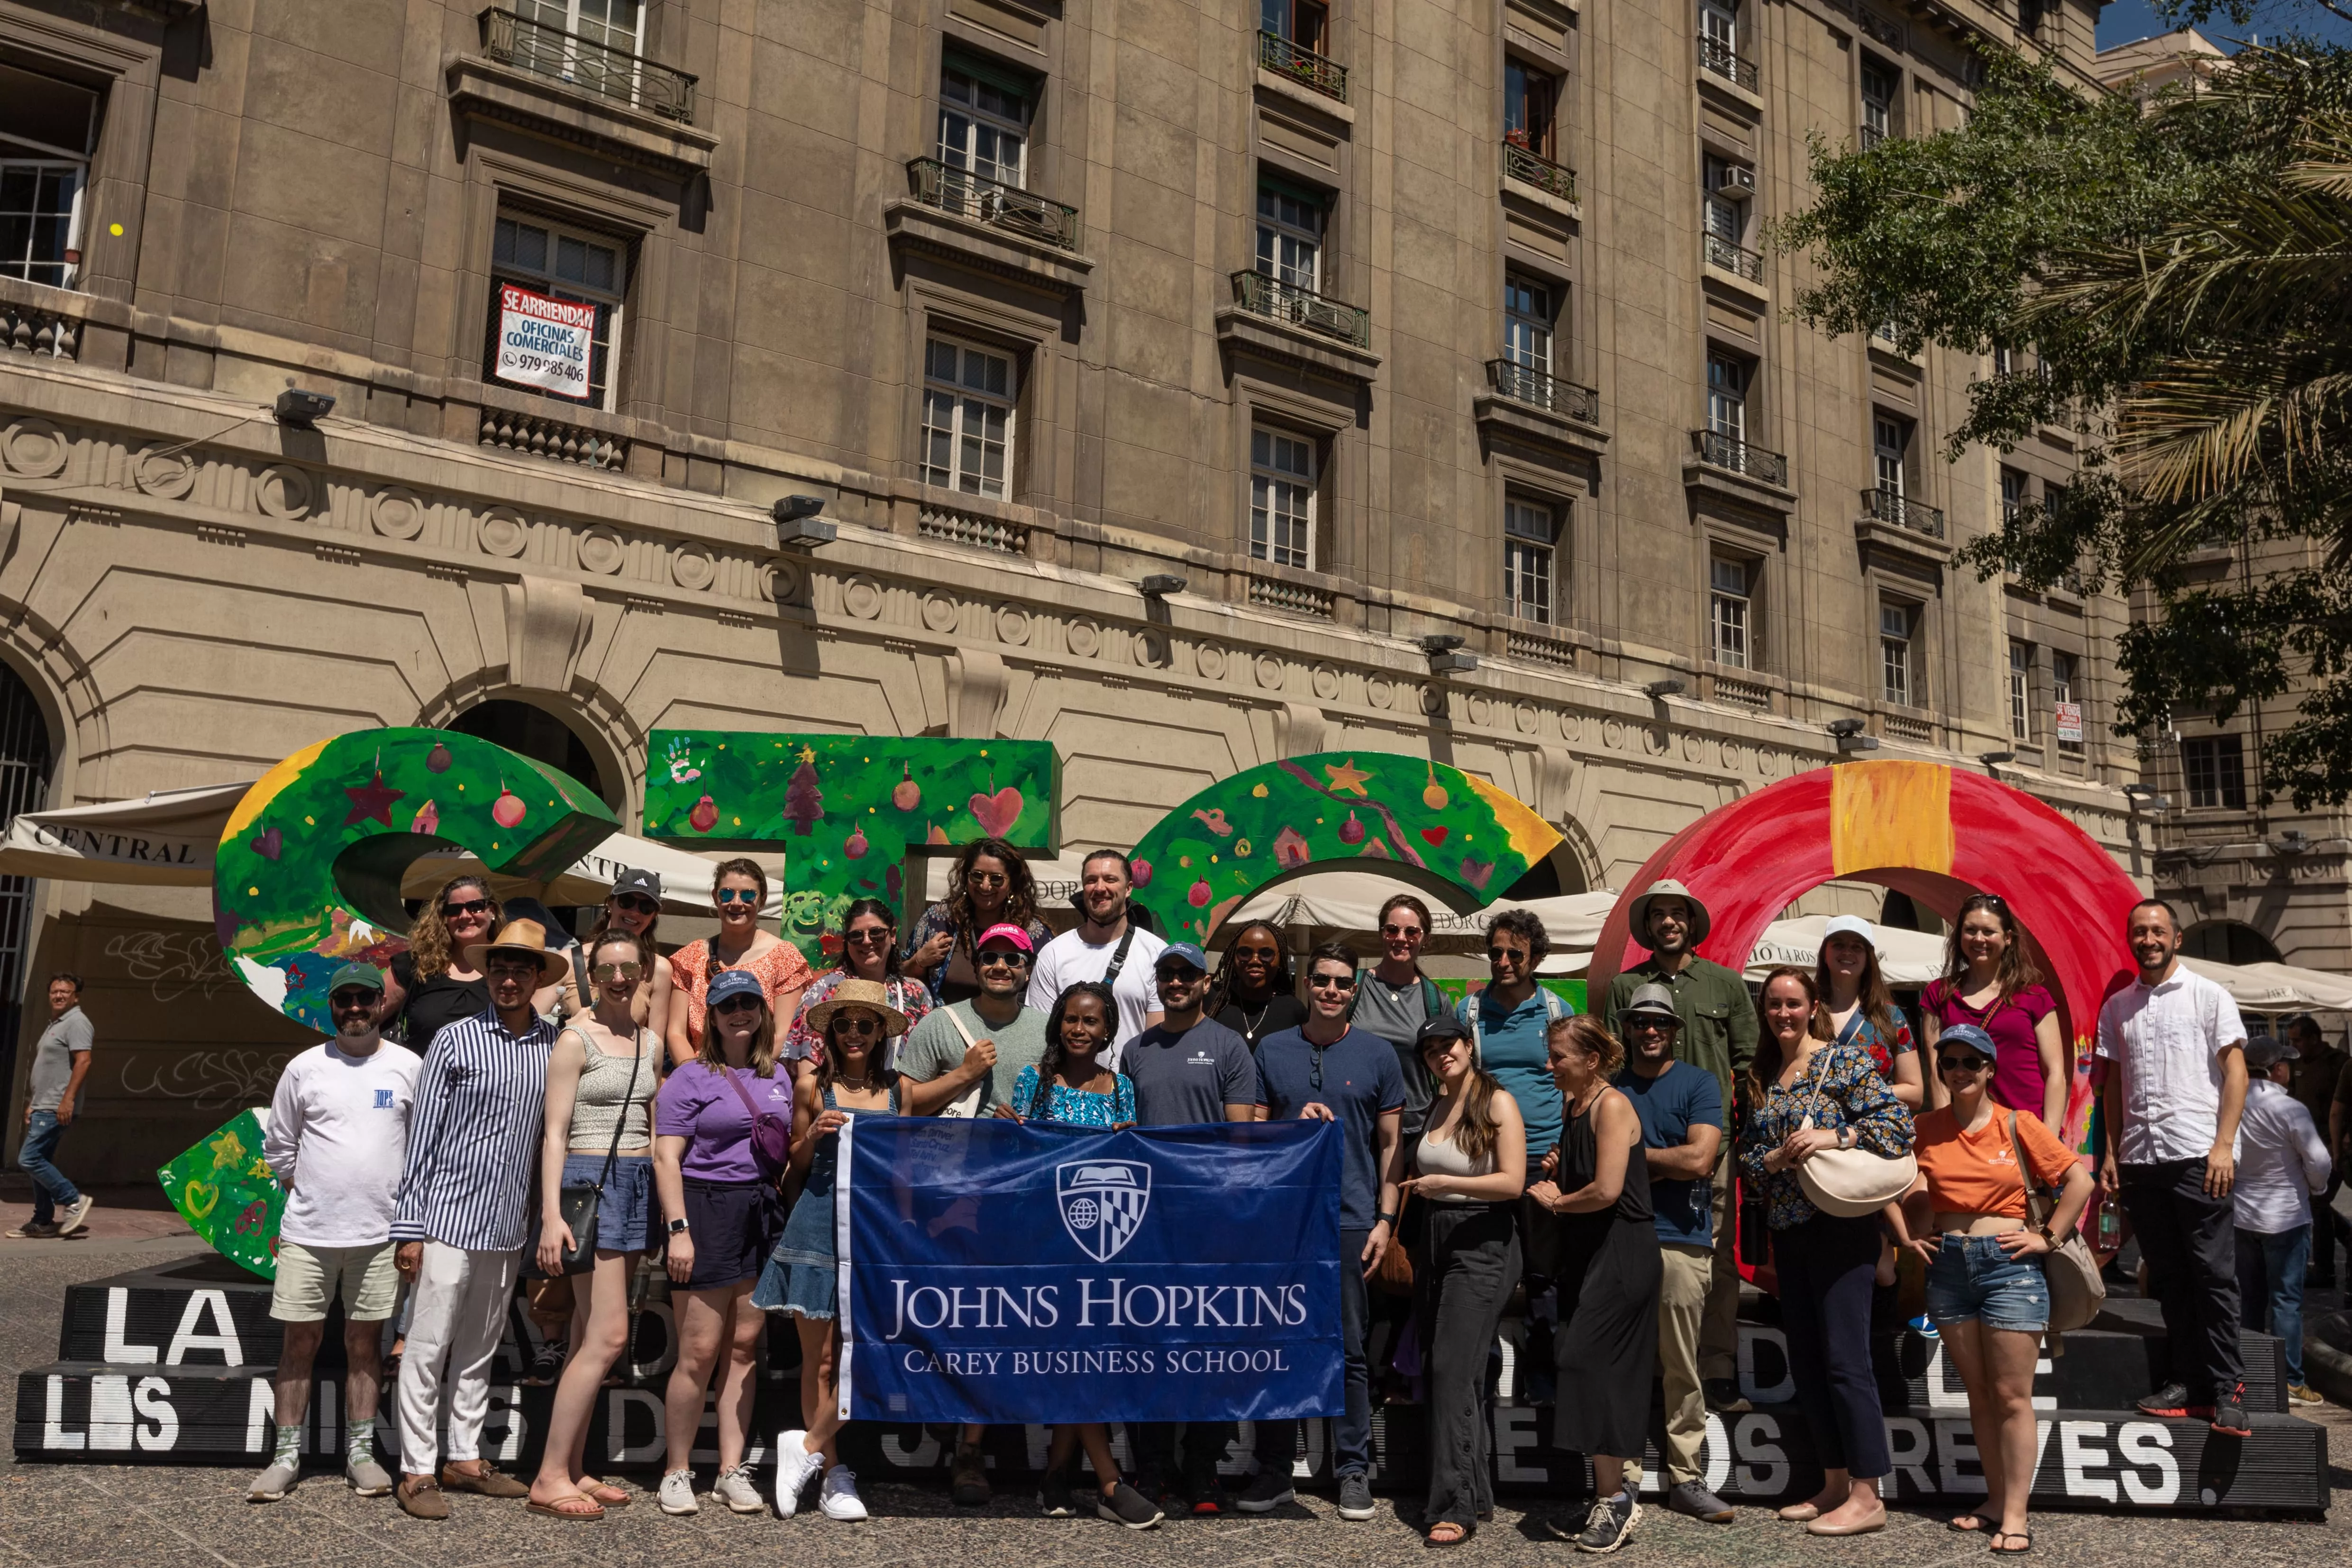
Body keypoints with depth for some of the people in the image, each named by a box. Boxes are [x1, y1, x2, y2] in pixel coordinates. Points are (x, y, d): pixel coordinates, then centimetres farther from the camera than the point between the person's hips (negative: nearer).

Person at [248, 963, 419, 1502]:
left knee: (365, 1342, 7)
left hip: (379, 1233, 0)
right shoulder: (305, 1068, 3)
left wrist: (403, 1206, 6)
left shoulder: (408, 1067, 2)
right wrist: (306, 1193, 8)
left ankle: (360, 1453, 15)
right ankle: (286, 1455, 12)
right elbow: (279, 1146, 12)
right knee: (300, 1341, 3)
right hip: (308, 1232, 0)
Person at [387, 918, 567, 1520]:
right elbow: (421, 1137, -5)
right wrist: (409, 1228, -8)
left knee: (480, 1351, 15)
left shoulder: (554, 1045, 3)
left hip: (507, 1228, 4)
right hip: (449, 1219, -4)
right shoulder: (455, 1041, -6)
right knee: (428, 1348, 1)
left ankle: (465, 1458, 25)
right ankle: (416, 1471, 10)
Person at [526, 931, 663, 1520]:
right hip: (590, 1181, -7)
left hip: (637, 1184, 7)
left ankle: (570, 1469, 15)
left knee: (590, 1337, 10)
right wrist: (552, 1215, -17)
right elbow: (554, 1133, -10)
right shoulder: (576, 1039, -7)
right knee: (608, 1337, -12)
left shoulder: (650, 1043, 13)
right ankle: (549, 1478, -6)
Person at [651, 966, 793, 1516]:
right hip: (706, 1208, -5)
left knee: (745, 1346, 6)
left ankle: (732, 1471, 14)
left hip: (764, 1213, 5)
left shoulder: (778, 1077, 13)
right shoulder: (691, 1078, -3)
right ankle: (677, 1473, 9)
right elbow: (666, 1158, -8)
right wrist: (678, 1229, -15)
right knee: (700, 1352, -4)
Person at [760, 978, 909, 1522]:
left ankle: (808, 1448, 10)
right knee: (820, 1358, 2)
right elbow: (796, 1166, 10)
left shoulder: (898, 1090, 9)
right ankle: (833, 1474, 13)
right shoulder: (813, 1086, 4)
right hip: (818, 1227, -2)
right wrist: (814, 1135, -7)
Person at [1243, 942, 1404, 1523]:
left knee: (1349, 1350, 3)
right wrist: (1294, 1124, -9)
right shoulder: (1272, 1051, 8)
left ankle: (1353, 1471, 14)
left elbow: (1390, 1144, 6)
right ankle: (1274, 1471, 16)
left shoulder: (1377, 1055, 5)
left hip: (1351, 1220, -1)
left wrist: (1386, 1219, -1)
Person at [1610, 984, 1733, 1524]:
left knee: (1682, 1368, 2)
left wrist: (1633, 1153, 1)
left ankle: (1685, 1478, 10)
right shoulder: (1608, 1088, 14)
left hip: (1681, 1240, -2)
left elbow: (1699, 1159, -7)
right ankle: (1622, 1479, 8)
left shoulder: (1699, 1084, 6)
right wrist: (1662, 1166, -5)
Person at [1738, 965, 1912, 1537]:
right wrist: (1775, 1158, -9)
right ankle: (1835, 1484, 20)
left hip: (1840, 1225, -7)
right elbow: (1745, 1154, 11)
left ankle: (1867, 1498, -2)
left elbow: (1897, 1123, -13)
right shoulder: (1760, 1077, 13)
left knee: (1844, 1359, -8)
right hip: (1788, 1230, 7)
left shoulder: (1844, 1060, -5)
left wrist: (1833, 1136, -22)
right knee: (1805, 1362, 10)